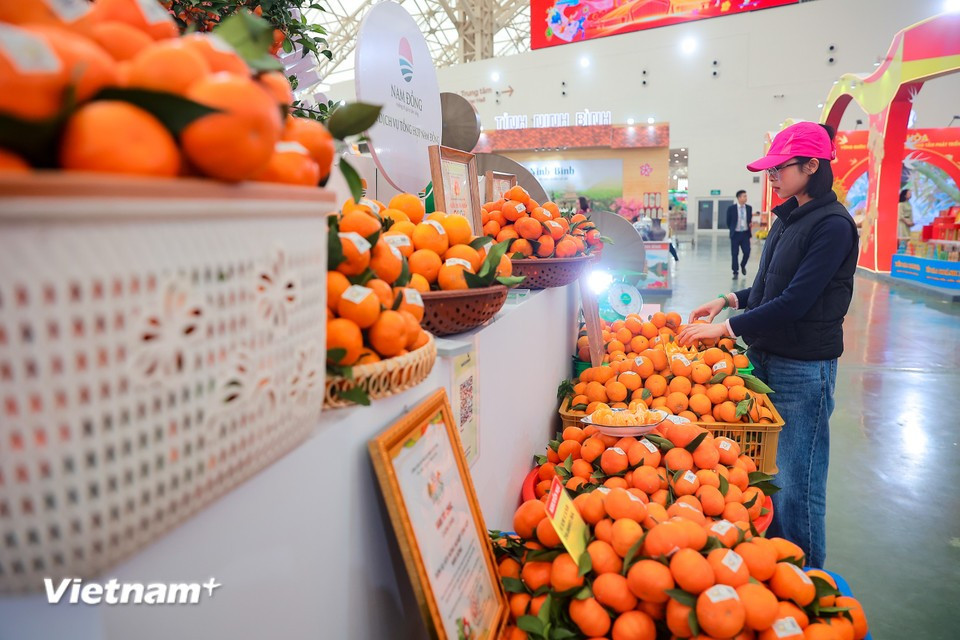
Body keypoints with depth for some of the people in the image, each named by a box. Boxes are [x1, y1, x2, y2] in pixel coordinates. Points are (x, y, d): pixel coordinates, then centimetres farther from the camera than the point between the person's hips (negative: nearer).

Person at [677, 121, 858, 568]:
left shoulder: (832, 225, -15)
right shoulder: (790, 217, 11)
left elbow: (796, 300, -22)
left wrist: (726, 328, -20)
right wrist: (729, 300, 8)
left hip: (804, 367, -8)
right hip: (766, 356, 9)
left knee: (796, 481, 0)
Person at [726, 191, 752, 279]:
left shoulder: (749, 208, 3)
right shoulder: (731, 208, -6)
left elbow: (749, 220, 15)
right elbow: (728, 222, 3)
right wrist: (732, 230, 8)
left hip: (745, 233, 2)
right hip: (735, 234, -2)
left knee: (747, 252, -3)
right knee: (734, 254, 1)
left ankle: (743, 265, 27)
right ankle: (735, 272, 11)